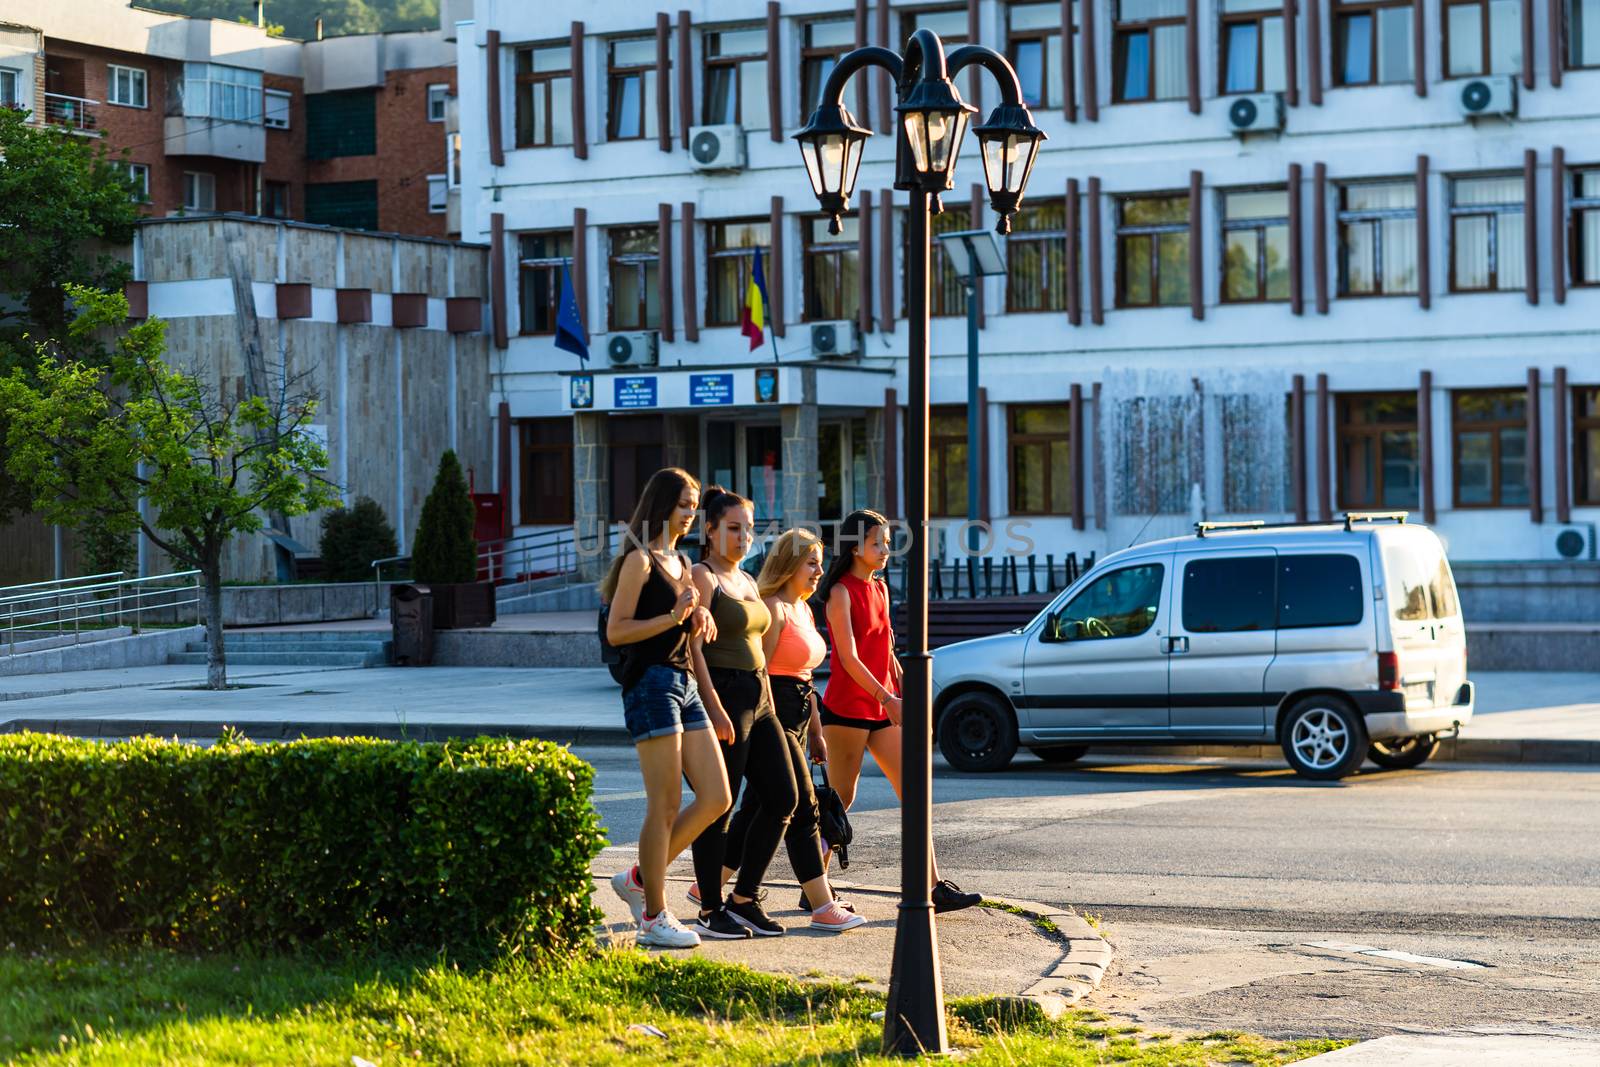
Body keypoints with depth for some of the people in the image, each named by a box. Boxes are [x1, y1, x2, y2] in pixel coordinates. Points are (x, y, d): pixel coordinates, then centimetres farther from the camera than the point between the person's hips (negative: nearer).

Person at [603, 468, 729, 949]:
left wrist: (700, 617, 5)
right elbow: (616, 631, -13)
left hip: (683, 684, 9)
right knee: (665, 807, -7)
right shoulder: (640, 560, -7)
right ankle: (654, 918, 1)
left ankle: (639, 879, 15)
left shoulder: (680, 562, 19)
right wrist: (675, 616, -19)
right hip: (651, 683, -9)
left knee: (717, 799, 4)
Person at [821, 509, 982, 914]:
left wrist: (906, 694, 13)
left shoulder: (879, 588, 14)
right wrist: (886, 698, -24)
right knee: (839, 802, -2)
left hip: (882, 709, 8)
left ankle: (933, 887, -1)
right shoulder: (842, 592, -10)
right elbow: (848, 657, -18)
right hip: (847, 709, -8)